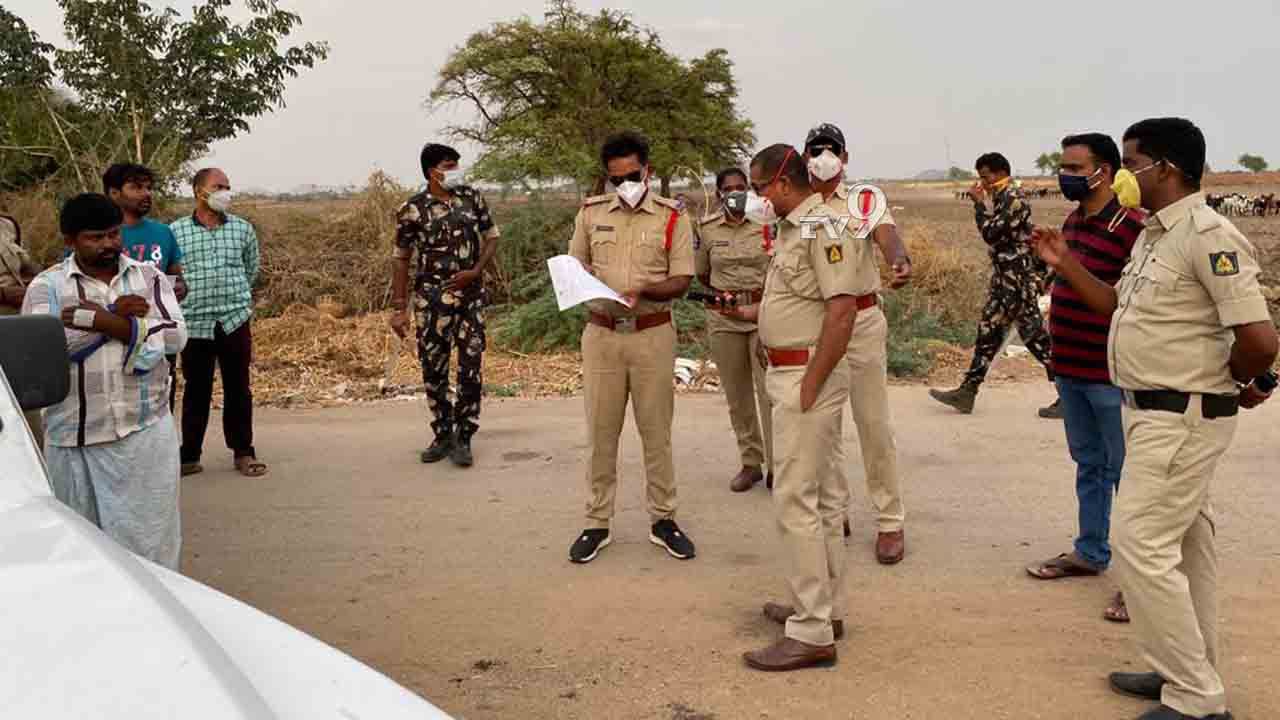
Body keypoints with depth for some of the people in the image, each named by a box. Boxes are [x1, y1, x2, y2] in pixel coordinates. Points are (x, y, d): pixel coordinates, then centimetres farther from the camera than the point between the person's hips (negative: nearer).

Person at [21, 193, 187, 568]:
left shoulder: (149, 277, 5)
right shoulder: (47, 285, 2)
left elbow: (174, 336, -8)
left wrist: (103, 321, -16)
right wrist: (116, 313, -15)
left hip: (146, 430, 0)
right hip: (75, 437, 0)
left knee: (149, 531, 6)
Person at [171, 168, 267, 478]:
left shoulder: (243, 228, 4)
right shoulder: (176, 231, -1)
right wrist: (193, 297, 9)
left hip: (235, 320, 1)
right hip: (195, 322, -1)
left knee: (238, 390, 7)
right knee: (196, 391, 7)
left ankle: (243, 452, 18)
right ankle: (190, 455, 17)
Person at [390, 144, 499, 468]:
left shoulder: (472, 198, 3)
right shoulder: (412, 210, -4)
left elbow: (492, 237, 10)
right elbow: (401, 259, 1)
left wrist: (475, 272, -7)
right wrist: (399, 308, -2)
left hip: (471, 295, 2)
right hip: (432, 299, -1)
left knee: (471, 368, -1)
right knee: (433, 369, 6)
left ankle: (463, 438, 10)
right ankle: (443, 435, 22)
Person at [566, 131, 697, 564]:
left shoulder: (672, 217, -1)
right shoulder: (591, 213, 6)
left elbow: (682, 280, -3)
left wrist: (642, 291, -21)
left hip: (652, 334, -2)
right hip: (601, 333, 2)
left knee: (656, 431, 6)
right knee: (600, 432, 6)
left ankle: (662, 520, 19)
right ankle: (597, 523, 16)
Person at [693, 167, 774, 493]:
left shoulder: (767, 223, -2)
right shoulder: (706, 228, 3)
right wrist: (723, 296, 5)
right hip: (723, 317, 2)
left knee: (770, 391, -6)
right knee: (737, 394, 9)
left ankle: (776, 465, 3)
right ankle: (750, 463, 21)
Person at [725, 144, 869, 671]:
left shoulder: (825, 227, -16)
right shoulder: (793, 228, 15)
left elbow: (841, 310, -23)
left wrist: (809, 386, -23)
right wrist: (751, 313, 15)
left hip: (810, 373, -10)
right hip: (793, 371, 10)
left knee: (795, 499, -9)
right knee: (822, 495, 16)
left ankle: (812, 634, -3)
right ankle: (826, 607, 27)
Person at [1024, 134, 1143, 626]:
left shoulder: (1132, 227, -17)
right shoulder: (1072, 221, 11)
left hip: (1113, 375, -8)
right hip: (1070, 369, 8)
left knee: (1127, 473, 1)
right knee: (1089, 465, 19)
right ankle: (1090, 552, 33)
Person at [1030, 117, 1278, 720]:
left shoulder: (1208, 235, -21)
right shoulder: (1153, 235, 10)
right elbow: (1123, 307, 22)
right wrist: (1064, 263, 14)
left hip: (1183, 418, -10)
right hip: (1150, 412, 10)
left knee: (1141, 544, -9)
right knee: (1182, 543, 17)